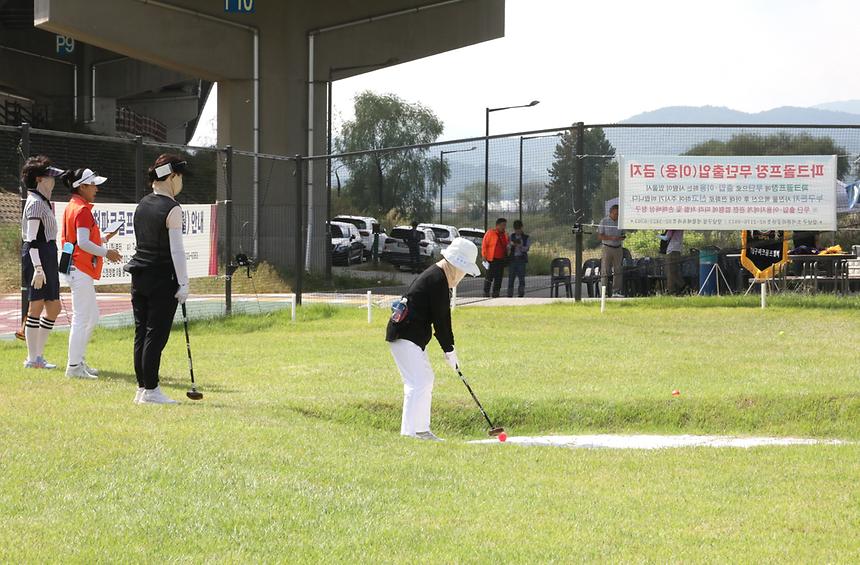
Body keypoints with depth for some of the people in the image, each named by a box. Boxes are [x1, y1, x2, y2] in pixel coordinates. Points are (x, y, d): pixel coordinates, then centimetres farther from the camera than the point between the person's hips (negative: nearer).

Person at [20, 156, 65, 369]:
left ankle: (38, 355, 15)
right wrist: (38, 268, -25)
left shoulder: (43, 202, 18)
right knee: (36, 307, -5)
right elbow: (32, 239, -19)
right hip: (38, 256, -10)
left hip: (47, 256, 10)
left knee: (54, 307, 10)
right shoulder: (36, 203, -13)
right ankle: (32, 358, -1)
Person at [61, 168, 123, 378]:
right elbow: (83, 243, -23)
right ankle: (74, 366, -4)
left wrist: (103, 240, 18)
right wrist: (106, 253, -13)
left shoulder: (72, 208, 16)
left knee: (92, 318, 16)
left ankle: (79, 361, 21)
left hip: (79, 271, 11)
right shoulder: (83, 210, -15)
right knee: (81, 319, -7)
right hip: (81, 272, -11)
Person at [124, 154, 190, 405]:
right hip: (162, 278, -7)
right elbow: (176, 250, -15)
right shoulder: (172, 209, -12)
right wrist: (183, 284, -11)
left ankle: (142, 388, 13)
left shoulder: (142, 204, 10)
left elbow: (142, 241, 14)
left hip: (139, 276, 7)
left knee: (141, 333, 9)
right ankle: (151, 390, -2)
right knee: (156, 334, -4)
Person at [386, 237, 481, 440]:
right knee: (418, 382, -14)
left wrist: (449, 348, 11)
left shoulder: (437, 276, 16)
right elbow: (440, 319, -16)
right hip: (404, 336, -11)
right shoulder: (438, 280, -17)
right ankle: (409, 432, -17)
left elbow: (442, 317, 17)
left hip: (413, 336, 11)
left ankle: (421, 430, 22)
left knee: (426, 379, 17)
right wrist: (449, 351, -9)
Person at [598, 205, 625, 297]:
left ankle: (616, 291, 7)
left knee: (618, 271, 3)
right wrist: (611, 238, -17)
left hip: (618, 248, 4)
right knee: (605, 272, -5)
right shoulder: (604, 222, 0)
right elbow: (599, 236, -5)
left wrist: (621, 238, -6)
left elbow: (623, 235, 19)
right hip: (607, 247, -4)